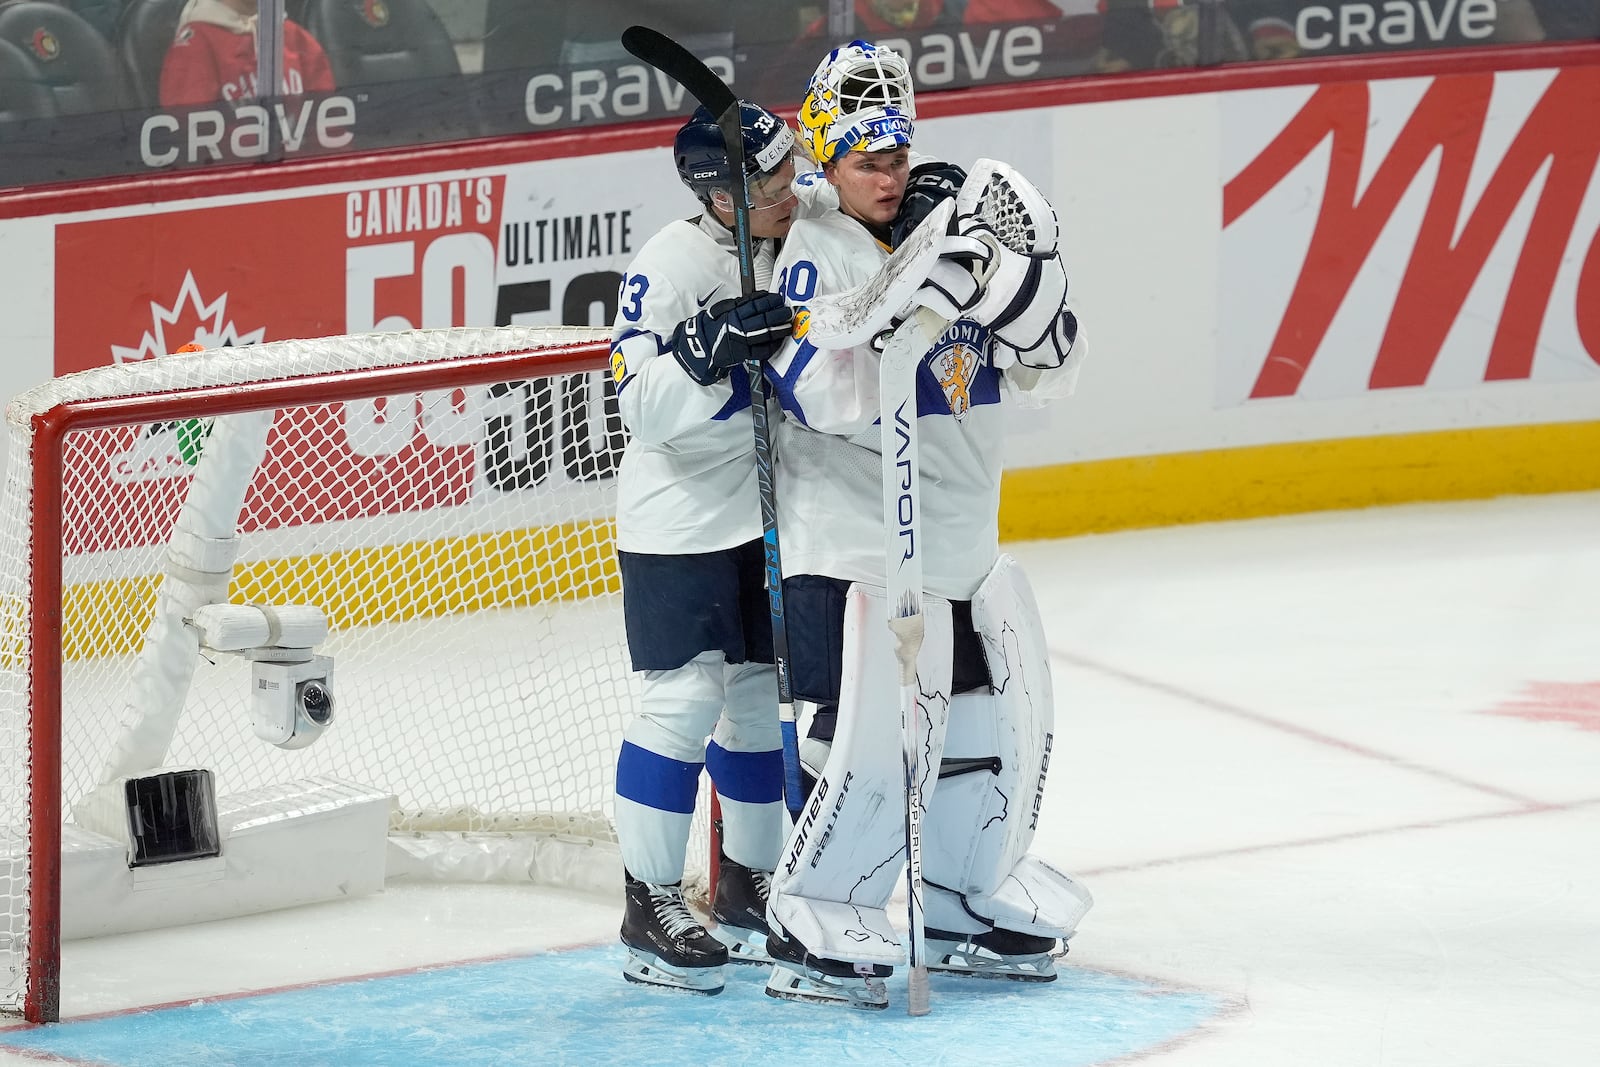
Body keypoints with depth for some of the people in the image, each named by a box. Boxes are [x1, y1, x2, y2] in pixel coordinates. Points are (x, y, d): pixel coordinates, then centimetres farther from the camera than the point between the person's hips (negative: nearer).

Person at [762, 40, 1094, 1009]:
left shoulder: (957, 232, 7)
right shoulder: (813, 253, -11)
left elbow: (1051, 370, 4)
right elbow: (825, 391, -26)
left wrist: (1022, 284, -16)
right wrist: (925, 299, -33)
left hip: (963, 531, 8)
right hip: (851, 538, -8)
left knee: (1004, 714, 14)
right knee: (874, 733, -14)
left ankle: (968, 905, 30)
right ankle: (813, 929, -4)